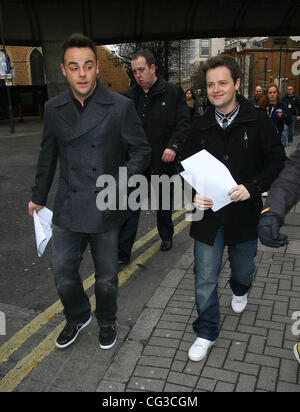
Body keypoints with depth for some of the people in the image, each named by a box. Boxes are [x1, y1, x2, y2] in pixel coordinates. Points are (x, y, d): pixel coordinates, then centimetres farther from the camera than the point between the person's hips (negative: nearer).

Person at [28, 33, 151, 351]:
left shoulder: (120, 106, -9)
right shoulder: (54, 108, 2)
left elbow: (141, 151, -3)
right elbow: (48, 155, 13)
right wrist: (39, 197, 20)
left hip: (105, 208, -3)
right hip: (67, 208, 3)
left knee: (106, 276, 13)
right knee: (62, 271, 12)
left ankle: (106, 322, 41)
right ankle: (77, 318, 40)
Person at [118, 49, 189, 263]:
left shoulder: (173, 91, -4)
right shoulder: (131, 95, 6)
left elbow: (183, 122, -6)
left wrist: (173, 146, -21)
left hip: (164, 159, -2)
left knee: (164, 203, 16)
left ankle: (166, 237, 39)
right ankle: (123, 250, 3)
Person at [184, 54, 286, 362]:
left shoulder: (257, 120, -6)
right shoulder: (199, 127, 1)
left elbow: (277, 160, -5)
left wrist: (251, 187, -20)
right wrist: (195, 195, -12)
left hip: (245, 213, 0)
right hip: (208, 215, 1)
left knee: (243, 268, 22)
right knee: (205, 279, 3)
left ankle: (239, 291, 59)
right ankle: (206, 332, 24)